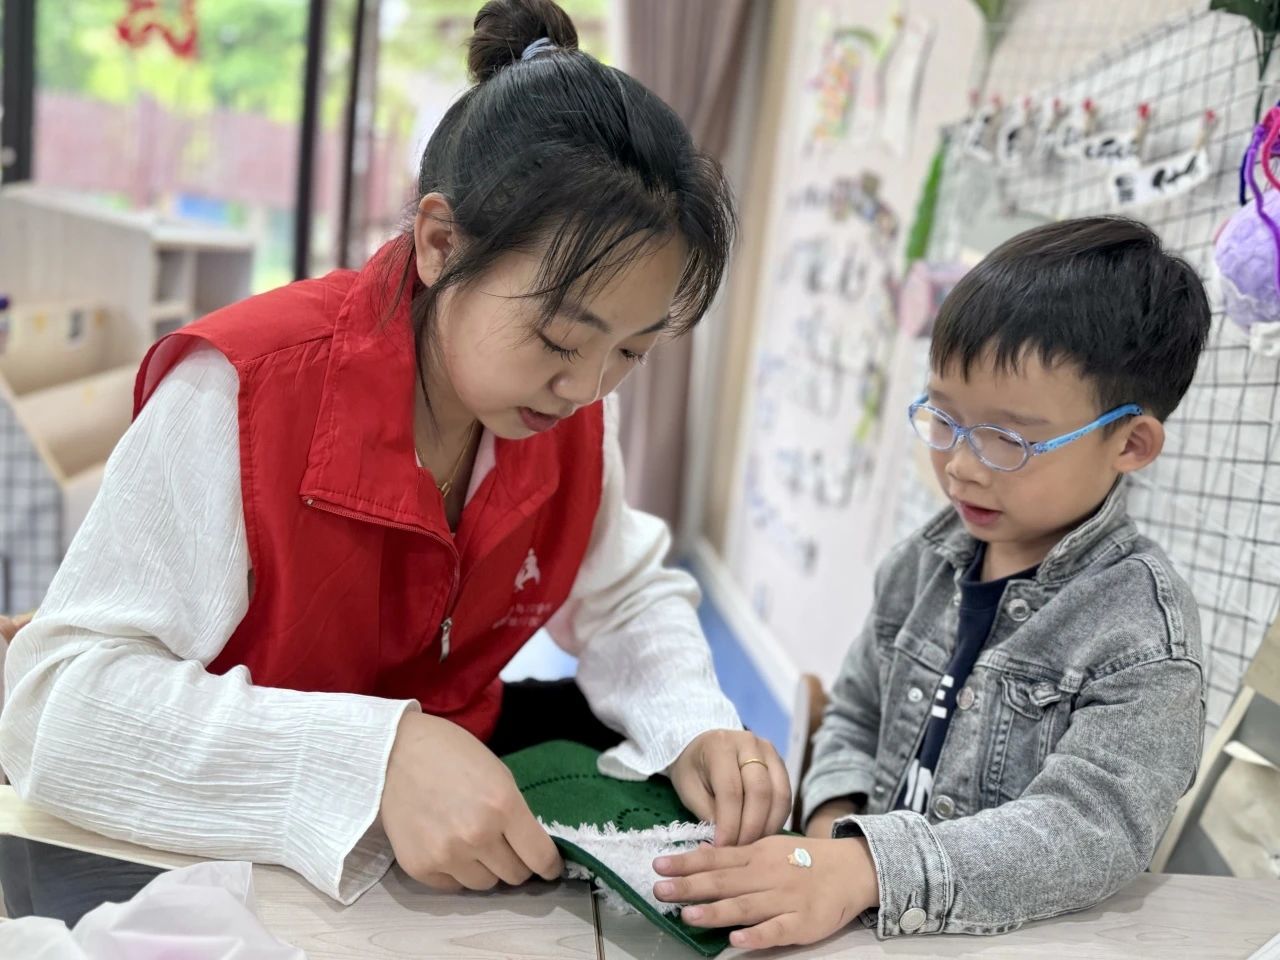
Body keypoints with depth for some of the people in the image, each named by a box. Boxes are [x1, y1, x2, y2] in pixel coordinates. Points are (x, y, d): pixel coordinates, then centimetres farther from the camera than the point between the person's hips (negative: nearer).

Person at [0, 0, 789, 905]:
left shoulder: (573, 409, -11)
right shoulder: (244, 391, -28)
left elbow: (627, 599, 4)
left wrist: (694, 727, -18)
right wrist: (373, 756, -42)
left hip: (455, 783, 4)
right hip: (224, 839, -3)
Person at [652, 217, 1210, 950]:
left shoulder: (1143, 630, -12)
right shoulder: (924, 565, 3)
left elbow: (1089, 828, -20)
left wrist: (865, 868, -31)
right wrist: (833, 825, -7)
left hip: (1024, 936, -3)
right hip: (869, 927, 4)